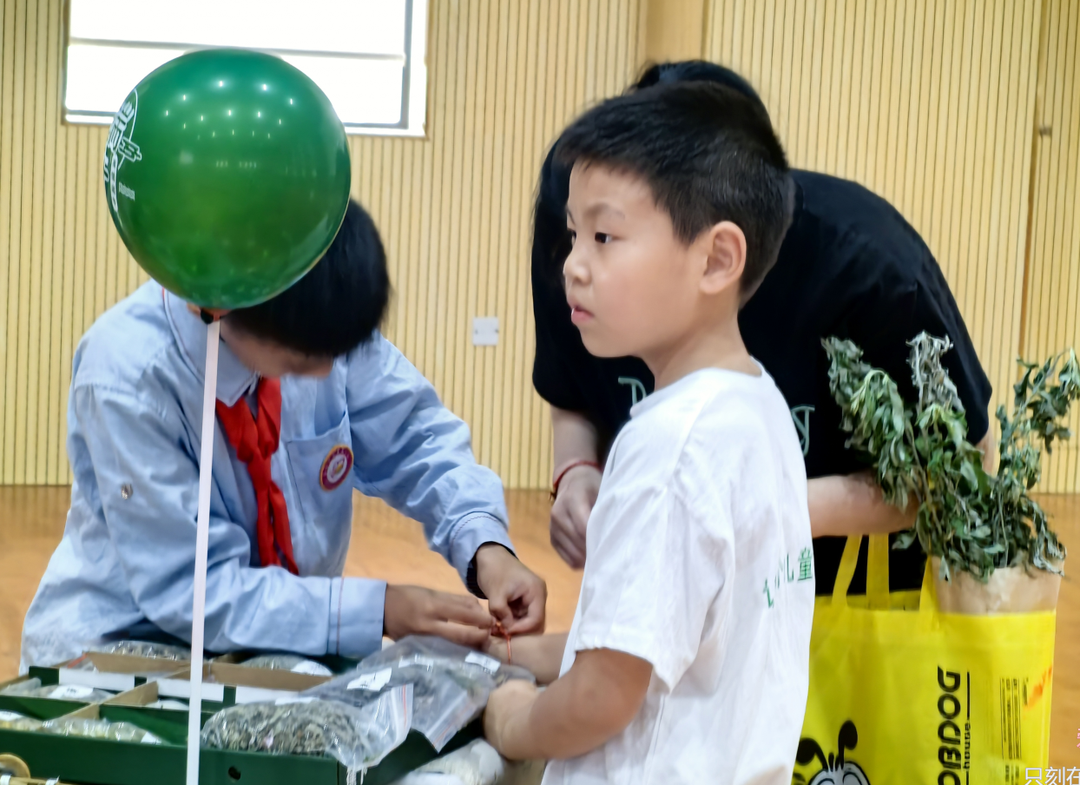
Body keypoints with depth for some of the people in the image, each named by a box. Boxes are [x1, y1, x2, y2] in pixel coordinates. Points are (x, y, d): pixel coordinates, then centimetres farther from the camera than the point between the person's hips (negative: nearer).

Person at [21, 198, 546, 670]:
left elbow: (416, 439, 0)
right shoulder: (125, 378, -26)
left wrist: (484, 545, -18)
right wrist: (381, 612, -27)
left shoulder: (315, 324, -14)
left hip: (282, 651, 5)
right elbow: (195, 591, -23)